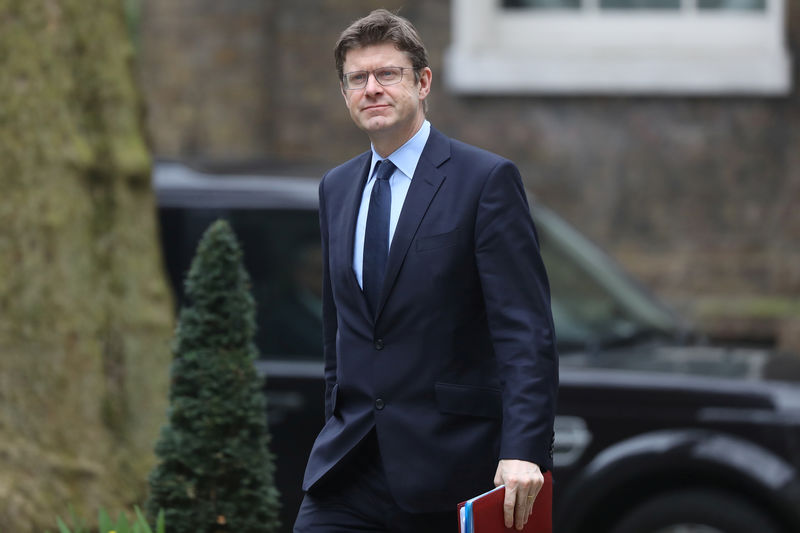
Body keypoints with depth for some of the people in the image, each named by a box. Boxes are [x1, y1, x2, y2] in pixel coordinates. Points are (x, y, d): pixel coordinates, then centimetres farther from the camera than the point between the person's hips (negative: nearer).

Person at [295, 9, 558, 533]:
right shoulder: (336, 189, 14)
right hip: (350, 468, 5)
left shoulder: (487, 180, -6)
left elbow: (526, 330, -13)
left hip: (450, 461, -5)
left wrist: (523, 449, -23)